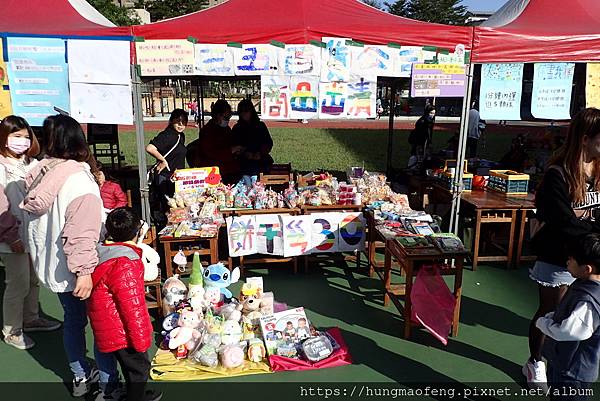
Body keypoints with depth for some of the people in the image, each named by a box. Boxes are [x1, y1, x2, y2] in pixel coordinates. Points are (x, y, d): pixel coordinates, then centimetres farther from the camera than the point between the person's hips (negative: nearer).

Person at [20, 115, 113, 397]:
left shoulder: (39, 175, 3)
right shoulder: (78, 179, -22)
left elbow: (32, 224, 14)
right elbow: (81, 233, -28)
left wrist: (37, 256, 25)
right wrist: (84, 271, -26)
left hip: (50, 266, 8)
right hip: (76, 269, -8)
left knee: (73, 319, 21)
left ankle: (80, 377, 37)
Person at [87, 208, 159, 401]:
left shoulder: (102, 253, 1)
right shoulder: (125, 265, -28)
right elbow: (133, 308, -24)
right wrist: (141, 340, -16)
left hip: (110, 328, 9)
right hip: (122, 332, -9)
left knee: (132, 366, 25)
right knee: (138, 367, 8)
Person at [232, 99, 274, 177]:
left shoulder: (261, 125, 14)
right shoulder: (237, 128, 12)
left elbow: (269, 143, 10)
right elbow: (235, 147, 6)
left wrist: (260, 153, -6)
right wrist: (246, 153, -11)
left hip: (262, 162, 1)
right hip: (245, 163, -1)